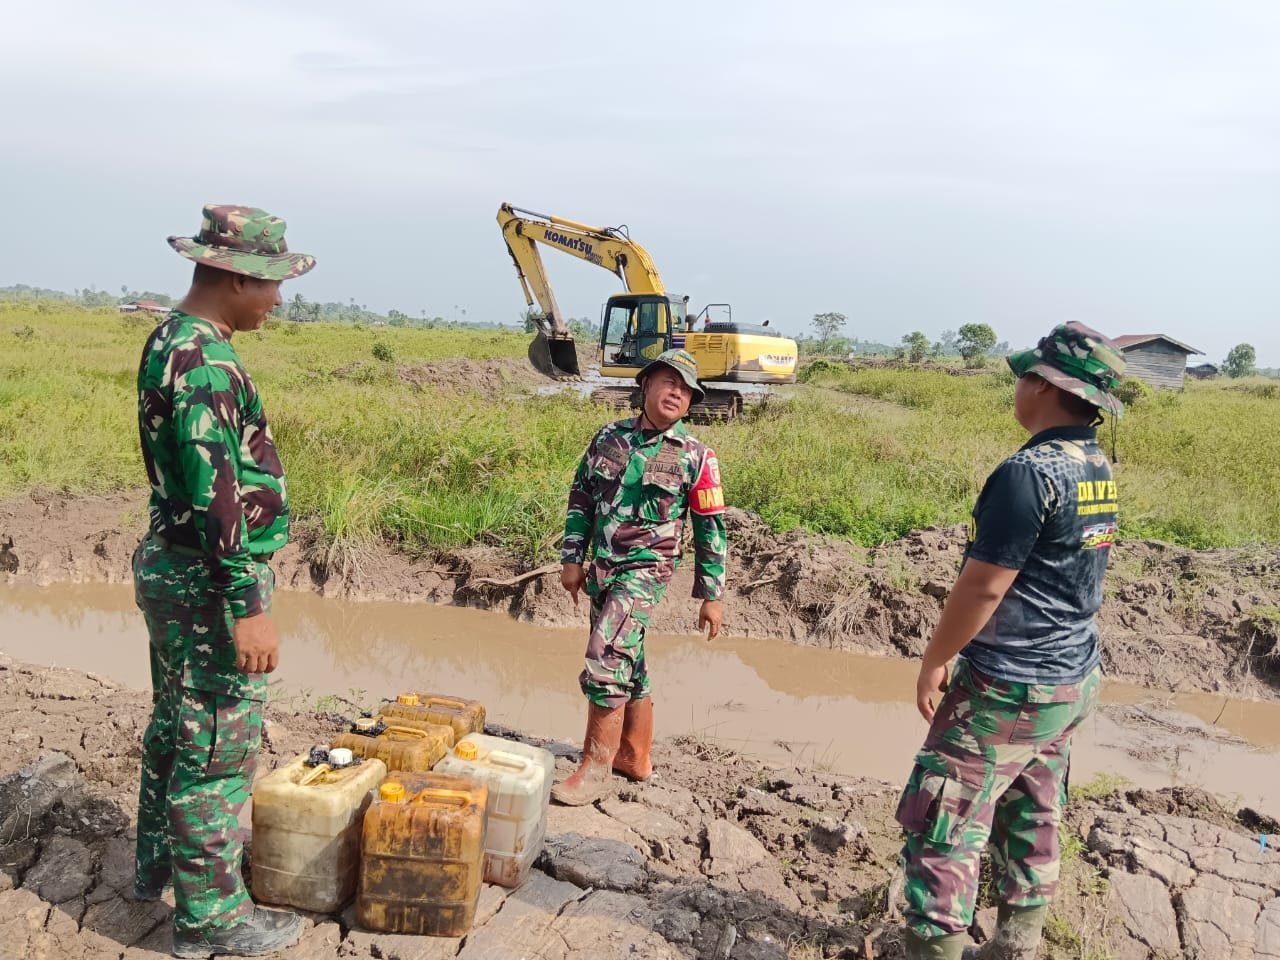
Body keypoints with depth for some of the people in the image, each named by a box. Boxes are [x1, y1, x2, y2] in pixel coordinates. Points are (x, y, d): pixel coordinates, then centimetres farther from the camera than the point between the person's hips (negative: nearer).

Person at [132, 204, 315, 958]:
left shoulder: (174, 341, 9)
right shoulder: (204, 363, -23)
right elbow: (215, 499, -26)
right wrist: (247, 607, -24)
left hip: (174, 566, 10)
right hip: (209, 581, -10)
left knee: (177, 723, 23)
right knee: (218, 749, 2)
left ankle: (161, 862, 41)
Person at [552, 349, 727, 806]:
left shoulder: (695, 457, -5)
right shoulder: (610, 437, 5)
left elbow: (710, 527, -1)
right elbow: (581, 498, 12)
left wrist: (712, 595, -1)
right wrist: (572, 558, 6)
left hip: (645, 571, -5)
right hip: (601, 568, 5)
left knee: (605, 664, -16)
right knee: (628, 666, 16)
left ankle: (595, 771, -4)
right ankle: (635, 758, 31)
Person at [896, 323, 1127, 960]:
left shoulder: (1029, 472, -22)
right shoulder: (1099, 470, 6)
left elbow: (982, 586, -22)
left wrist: (934, 662, -9)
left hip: (1007, 690, -9)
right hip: (1073, 681, 9)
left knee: (942, 825, 0)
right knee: (1032, 821, 19)